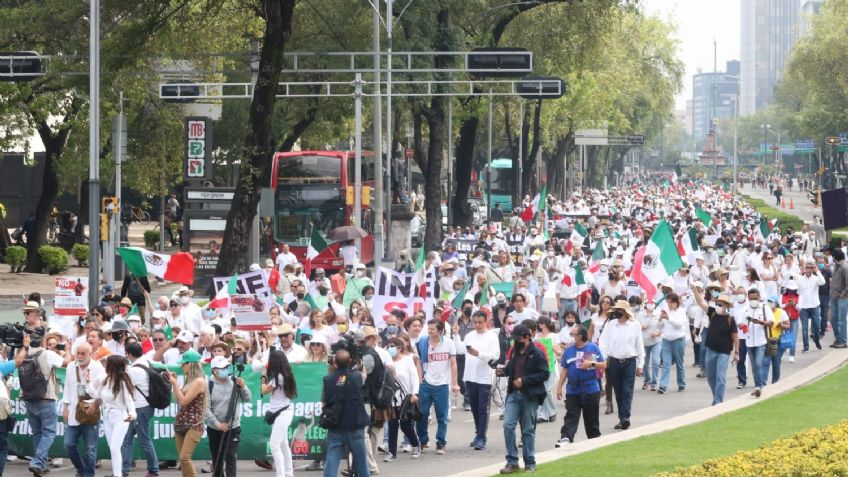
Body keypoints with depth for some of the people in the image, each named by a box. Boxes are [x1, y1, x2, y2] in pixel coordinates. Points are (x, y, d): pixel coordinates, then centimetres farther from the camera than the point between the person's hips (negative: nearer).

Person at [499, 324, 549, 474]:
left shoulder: (537, 354, -9)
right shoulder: (514, 351, 12)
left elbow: (544, 374, -13)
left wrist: (524, 380, -19)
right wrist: (503, 371, 3)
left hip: (530, 396, -5)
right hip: (514, 394, 5)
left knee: (528, 430, 3)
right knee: (508, 425, -6)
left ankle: (530, 463, 14)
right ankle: (512, 462, 1)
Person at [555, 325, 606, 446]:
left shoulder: (593, 348, 0)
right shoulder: (568, 351, 7)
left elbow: (604, 365, 3)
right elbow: (564, 370, 10)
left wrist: (592, 364, -15)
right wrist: (559, 387, 5)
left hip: (591, 389, -1)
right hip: (573, 390, 1)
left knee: (591, 418, 7)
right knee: (571, 416, -9)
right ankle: (565, 438, -20)